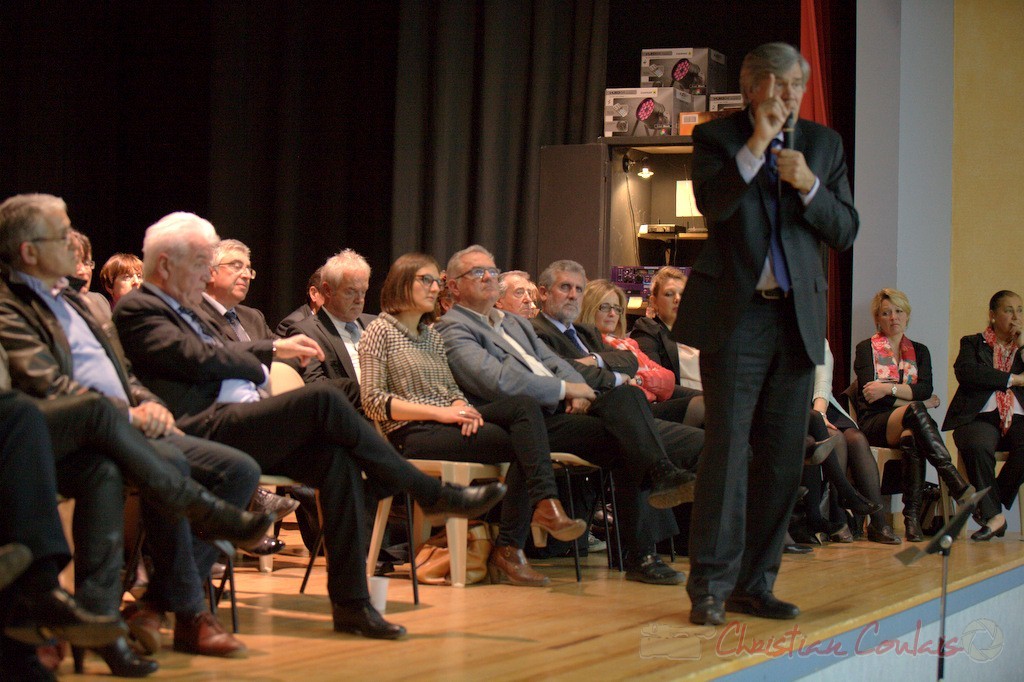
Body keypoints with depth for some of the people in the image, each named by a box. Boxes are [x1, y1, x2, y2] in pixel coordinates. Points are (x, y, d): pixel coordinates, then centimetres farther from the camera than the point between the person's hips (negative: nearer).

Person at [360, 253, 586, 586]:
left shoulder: (432, 334, 26)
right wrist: (439, 412, -16)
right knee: (523, 445, -25)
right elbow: (373, 402, -8)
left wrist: (462, 408, -5)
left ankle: (545, 504, -33)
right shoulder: (380, 331, 2)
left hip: (448, 422, 7)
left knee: (524, 405, -24)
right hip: (412, 434, -7)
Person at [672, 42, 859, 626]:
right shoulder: (717, 137, 3)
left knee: (782, 457, 5)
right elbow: (712, 204, -15)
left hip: (798, 316, 4)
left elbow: (845, 232, 8)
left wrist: (808, 186, -9)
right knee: (728, 448, -9)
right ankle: (711, 586, -4)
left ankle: (756, 584, 13)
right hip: (735, 315, -4)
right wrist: (758, 143, -18)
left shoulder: (824, 144, 13)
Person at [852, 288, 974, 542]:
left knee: (912, 438, -37)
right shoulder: (866, 349, 10)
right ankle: (957, 485, -45)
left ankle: (912, 517, -41)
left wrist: (889, 389, -13)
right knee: (914, 412, -36)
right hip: (875, 423, -2)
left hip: (908, 423, 2)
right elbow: (869, 393, -6)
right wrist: (916, 400, -5)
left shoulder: (919, 351, 20)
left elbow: (926, 390, 1)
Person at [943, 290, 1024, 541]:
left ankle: (990, 506, -16)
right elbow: (966, 373, -6)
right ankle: (993, 514, -24)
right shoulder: (973, 343, 17)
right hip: (980, 417, -2)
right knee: (977, 446, -37)